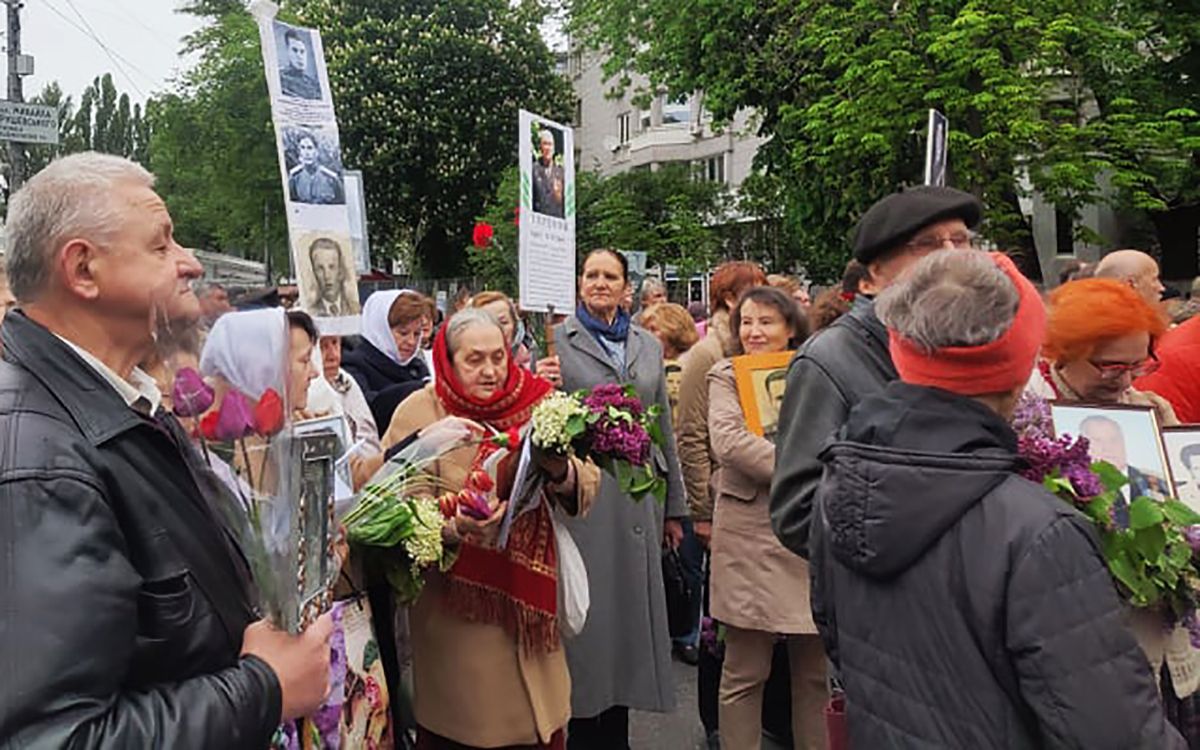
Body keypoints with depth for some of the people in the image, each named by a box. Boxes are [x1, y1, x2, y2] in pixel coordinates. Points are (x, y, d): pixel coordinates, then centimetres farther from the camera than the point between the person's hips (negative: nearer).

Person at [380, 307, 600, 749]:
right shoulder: (418, 413, -6)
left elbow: (588, 489, -5)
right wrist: (453, 526, -27)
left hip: (529, 593, 2)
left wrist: (560, 471, -26)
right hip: (455, 603, -2)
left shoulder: (538, 404, -2)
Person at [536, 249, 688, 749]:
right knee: (589, 610, 2)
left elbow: (663, 427, 16)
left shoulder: (648, 346, 13)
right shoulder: (558, 342, 1)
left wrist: (674, 507, 15)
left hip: (639, 492, 4)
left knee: (633, 604, 10)